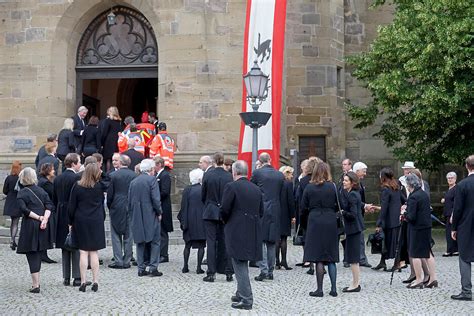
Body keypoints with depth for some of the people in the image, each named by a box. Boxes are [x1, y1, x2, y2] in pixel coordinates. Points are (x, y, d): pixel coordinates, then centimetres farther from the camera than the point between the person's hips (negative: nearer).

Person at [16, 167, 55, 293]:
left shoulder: (22, 193, -6)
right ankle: (37, 282, 20)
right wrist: (44, 218, -12)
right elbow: (49, 206, -1)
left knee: (32, 255, -2)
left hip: (29, 226, -5)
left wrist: (38, 217, -12)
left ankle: (35, 285, -5)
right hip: (43, 226, 5)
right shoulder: (41, 191, 9)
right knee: (38, 253, 15)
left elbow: (24, 209, -17)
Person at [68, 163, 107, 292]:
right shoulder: (100, 186, -7)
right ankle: (95, 281, 5)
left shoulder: (77, 186, -6)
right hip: (96, 222, 0)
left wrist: (71, 222, 6)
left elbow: (71, 207, -2)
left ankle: (83, 282, 1)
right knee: (94, 252, 6)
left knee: (83, 252, 3)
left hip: (80, 222, 0)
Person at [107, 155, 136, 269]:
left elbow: (109, 194, -4)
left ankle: (118, 261, 2)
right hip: (131, 208, 2)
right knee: (128, 236, 8)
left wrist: (110, 207, 10)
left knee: (116, 236, 5)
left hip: (116, 209, -2)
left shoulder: (113, 176, -8)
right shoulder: (134, 175, -2)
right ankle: (127, 261, 10)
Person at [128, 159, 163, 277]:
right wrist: (159, 213, -2)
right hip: (151, 216, -5)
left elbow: (129, 201, 11)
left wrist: (133, 216, 17)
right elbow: (155, 199, -15)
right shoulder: (152, 179, -8)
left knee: (140, 243, 10)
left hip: (137, 218, 5)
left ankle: (141, 269, 10)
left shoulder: (133, 182, 9)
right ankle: (153, 268, -1)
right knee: (155, 242, 3)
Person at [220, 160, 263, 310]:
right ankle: (241, 294, 30)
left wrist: (226, 221, 6)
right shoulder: (256, 189, 9)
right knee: (242, 264, 20)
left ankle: (246, 299, -1)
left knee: (240, 265, -1)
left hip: (237, 232, -6)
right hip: (253, 232, 7)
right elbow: (261, 212, 11)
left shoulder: (231, 187, -11)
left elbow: (224, 210, -13)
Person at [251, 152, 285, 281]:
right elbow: (282, 195, 9)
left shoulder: (257, 173, -6)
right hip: (275, 211, 4)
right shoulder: (280, 175, 5)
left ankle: (263, 270, -9)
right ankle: (270, 271, 15)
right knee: (272, 242, 11)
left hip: (261, 211, -4)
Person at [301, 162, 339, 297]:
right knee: (331, 258, 9)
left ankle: (319, 289, 1)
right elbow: (338, 206, 1)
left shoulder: (309, 187, -4)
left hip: (315, 222, -1)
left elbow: (303, 208, 0)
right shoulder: (332, 187, -3)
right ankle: (333, 288, 9)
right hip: (331, 222, 1)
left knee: (318, 258, 1)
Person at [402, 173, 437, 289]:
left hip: (416, 228, -8)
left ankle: (419, 280, 6)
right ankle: (433, 278, 14)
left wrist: (404, 213, -1)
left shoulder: (413, 197, -18)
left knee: (415, 254, 2)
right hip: (427, 226, 8)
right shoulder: (425, 194, 8)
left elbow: (411, 217, -21)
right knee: (427, 252, 13)